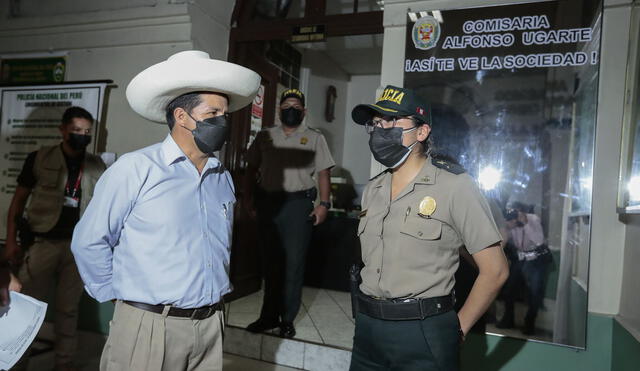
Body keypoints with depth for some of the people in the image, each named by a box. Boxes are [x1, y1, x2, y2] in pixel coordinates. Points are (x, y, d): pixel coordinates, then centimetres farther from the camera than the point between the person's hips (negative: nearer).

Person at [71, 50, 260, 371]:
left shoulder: (224, 179, 6)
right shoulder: (135, 169, -11)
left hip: (211, 326, 5)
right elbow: (90, 242, -5)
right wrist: (117, 294, 1)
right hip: (148, 327, -4)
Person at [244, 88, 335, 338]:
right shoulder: (265, 137, 14)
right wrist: (247, 197, 5)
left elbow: (323, 173, 3)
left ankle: (287, 319, 11)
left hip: (298, 204, -2)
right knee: (270, 262, 8)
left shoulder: (314, 138, 7)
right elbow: (252, 168, 15)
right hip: (267, 202, 3)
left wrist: (324, 203, -7)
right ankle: (269, 316, 19)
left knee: (293, 263, 0)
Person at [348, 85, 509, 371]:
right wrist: (366, 317, 8)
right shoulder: (373, 190, 8)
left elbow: (495, 270, -9)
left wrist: (458, 329, -8)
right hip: (367, 328, 6)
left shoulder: (454, 186, -11)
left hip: (423, 333, -5)